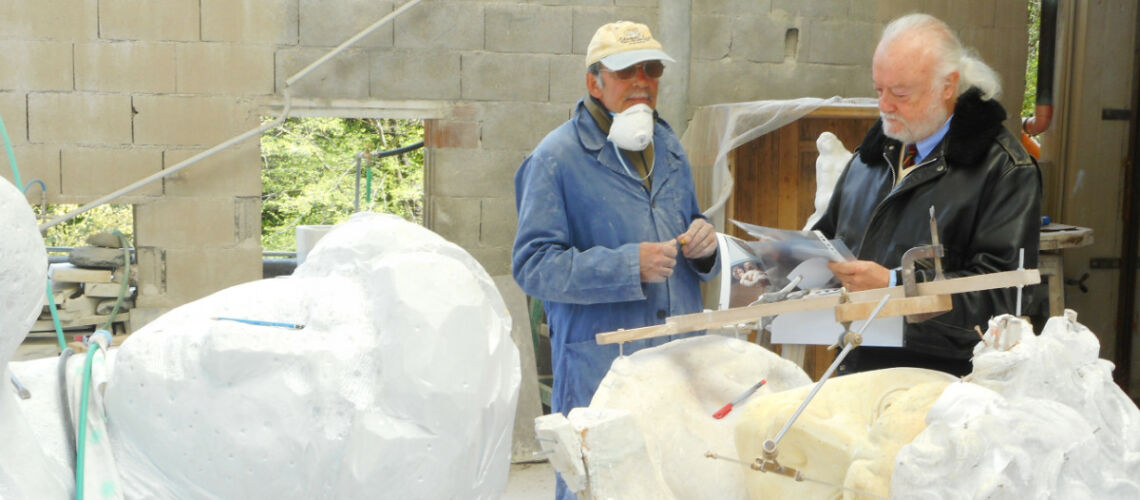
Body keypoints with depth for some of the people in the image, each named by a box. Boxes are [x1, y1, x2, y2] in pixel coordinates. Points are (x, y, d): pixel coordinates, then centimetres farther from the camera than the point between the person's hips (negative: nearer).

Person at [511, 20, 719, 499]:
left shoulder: (669, 147, 16)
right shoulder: (557, 157, -6)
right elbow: (532, 264, -12)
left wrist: (703, 241, 2)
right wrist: (629, 266, -20)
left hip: (681, 357, 6)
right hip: (600, 365, -6)